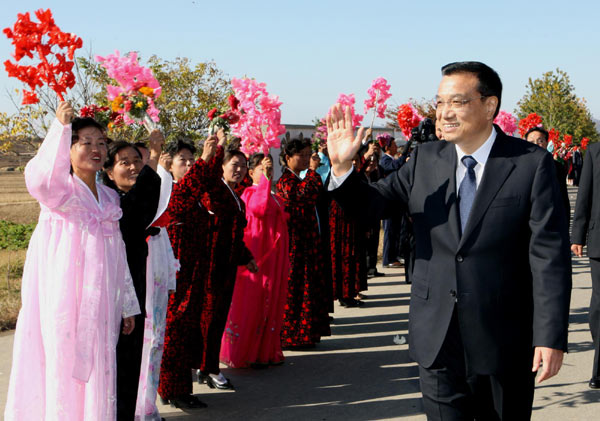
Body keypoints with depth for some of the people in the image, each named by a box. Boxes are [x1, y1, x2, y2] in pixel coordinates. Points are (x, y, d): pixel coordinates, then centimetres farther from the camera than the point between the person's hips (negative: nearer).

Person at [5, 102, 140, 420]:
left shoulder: (109, 197, 16)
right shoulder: (60, 186, -1)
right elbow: (39, 178, -29)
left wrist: (128, 305, 18)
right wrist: (60, 127, -32)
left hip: (99, 299, 5)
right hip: (63, 295, -5)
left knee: (96, 367, 7)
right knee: (63, 361, -4)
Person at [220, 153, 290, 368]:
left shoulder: (273, 197, 18)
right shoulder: (250, 193, -9)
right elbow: (258, 208, -32)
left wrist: (285, 259, 23)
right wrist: (264, 179, -31)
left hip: (274, 256, 9)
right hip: (257, 255, -9)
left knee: (272, 301, 11)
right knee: (253, 301, -4)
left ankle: (267, 350, 19)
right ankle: (248, 353, 3)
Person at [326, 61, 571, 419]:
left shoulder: (531, 164, -8)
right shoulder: (425, 160, 3)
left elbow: (550, 255, -12)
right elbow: (372, 204, 6)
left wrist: (551, 337, -17)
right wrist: (342, 167, -14)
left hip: (504, 346, -2)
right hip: (437, 339, 2)